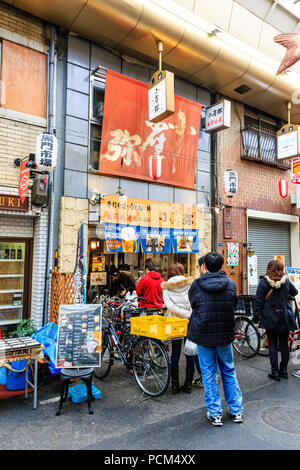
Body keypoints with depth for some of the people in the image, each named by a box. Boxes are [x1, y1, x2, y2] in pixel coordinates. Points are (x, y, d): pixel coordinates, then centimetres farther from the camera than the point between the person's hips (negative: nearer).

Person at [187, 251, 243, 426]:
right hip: (225, 335, 2)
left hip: (203, 335, -2)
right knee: (229, 372, 19)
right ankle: (236, 410, 27)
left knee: (208, 374, 10)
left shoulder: (196, 285, -10)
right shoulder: (231, 284, -6)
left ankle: (215, 414, 17)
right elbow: (234, 305, 7)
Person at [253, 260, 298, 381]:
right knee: (284, 344, 14)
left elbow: (258, 301, -7)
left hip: (270, 319, -2)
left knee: (272, 345, 6)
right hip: (284, 319, 2)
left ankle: (275, 372, 9)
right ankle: (284, 370, 21)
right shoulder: (286, 281, -2)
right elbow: (295, 293, 15)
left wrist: (256, 316, 0)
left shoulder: (264, 282, -8)